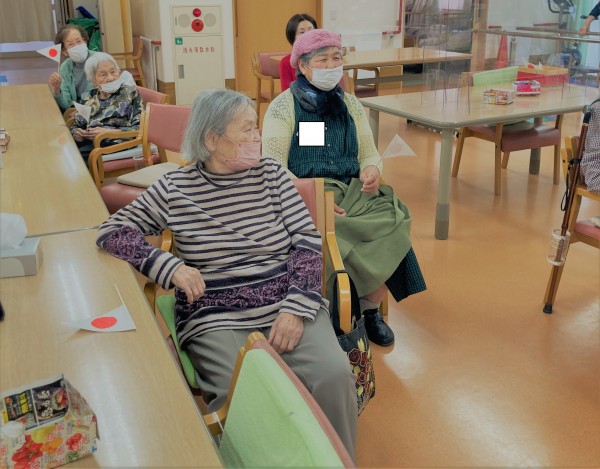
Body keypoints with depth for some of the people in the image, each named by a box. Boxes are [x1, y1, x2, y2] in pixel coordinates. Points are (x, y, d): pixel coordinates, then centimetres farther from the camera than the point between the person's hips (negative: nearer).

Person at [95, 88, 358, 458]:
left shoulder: (271, 174, 7)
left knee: (334, 376, -23)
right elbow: (110, 232, 1)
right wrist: (171, 266, -15)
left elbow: (308, 240, 3)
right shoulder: (175, 188, 2)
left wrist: (296, 307, -12)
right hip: (217, 319, -2)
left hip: (286, 306, 2)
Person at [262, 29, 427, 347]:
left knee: (394, 221, -24)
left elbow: (370, 153, 18)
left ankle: (370, 308, -4)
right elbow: (274, 168, -6)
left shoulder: (350, 104, 16)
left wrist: (371, 169, -7)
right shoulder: (283, 106, 1)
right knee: (332, 235, -35)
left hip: (353, 194, 5)